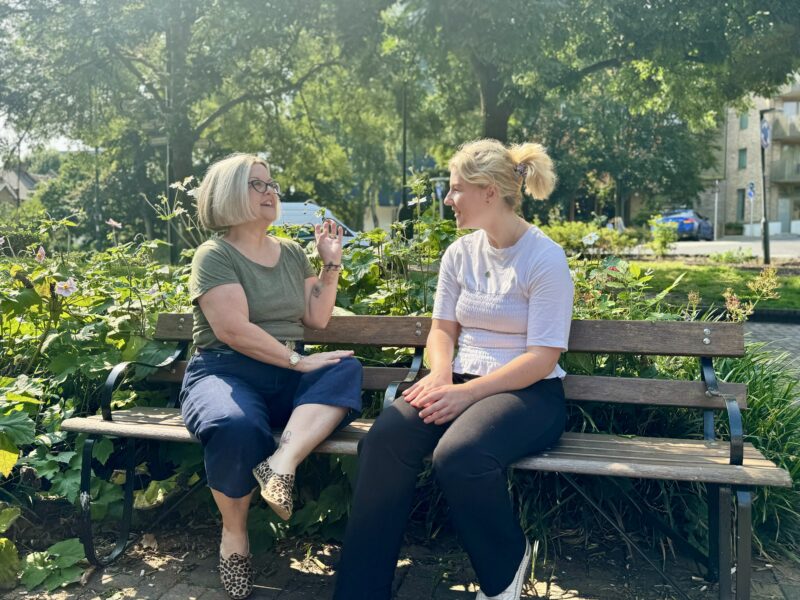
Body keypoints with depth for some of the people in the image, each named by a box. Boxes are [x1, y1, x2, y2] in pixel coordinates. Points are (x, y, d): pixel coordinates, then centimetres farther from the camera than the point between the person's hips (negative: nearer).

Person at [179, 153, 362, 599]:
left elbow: (317, 319, 14)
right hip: (224, 371, -5)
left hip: (286, 377, 5)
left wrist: (331, 265, 6)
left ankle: (281, 462, -39)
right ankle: (234, 531, -12)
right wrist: (298, 360, -19)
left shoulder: (292, 253, 16)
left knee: (347, 369, -23)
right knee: (236, 425, -38)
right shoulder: (215, 255, -4)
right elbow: (233, 329, -17)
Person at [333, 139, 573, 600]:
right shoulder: (460, 253, 9)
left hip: (529, 392, -5)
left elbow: (542, 358, -14)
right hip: (465, 384, 5)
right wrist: (439, 376, -9)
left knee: (458, 455, -35)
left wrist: (468, 393, -23)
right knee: (385, 440, -25)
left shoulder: (544, 258, -9)